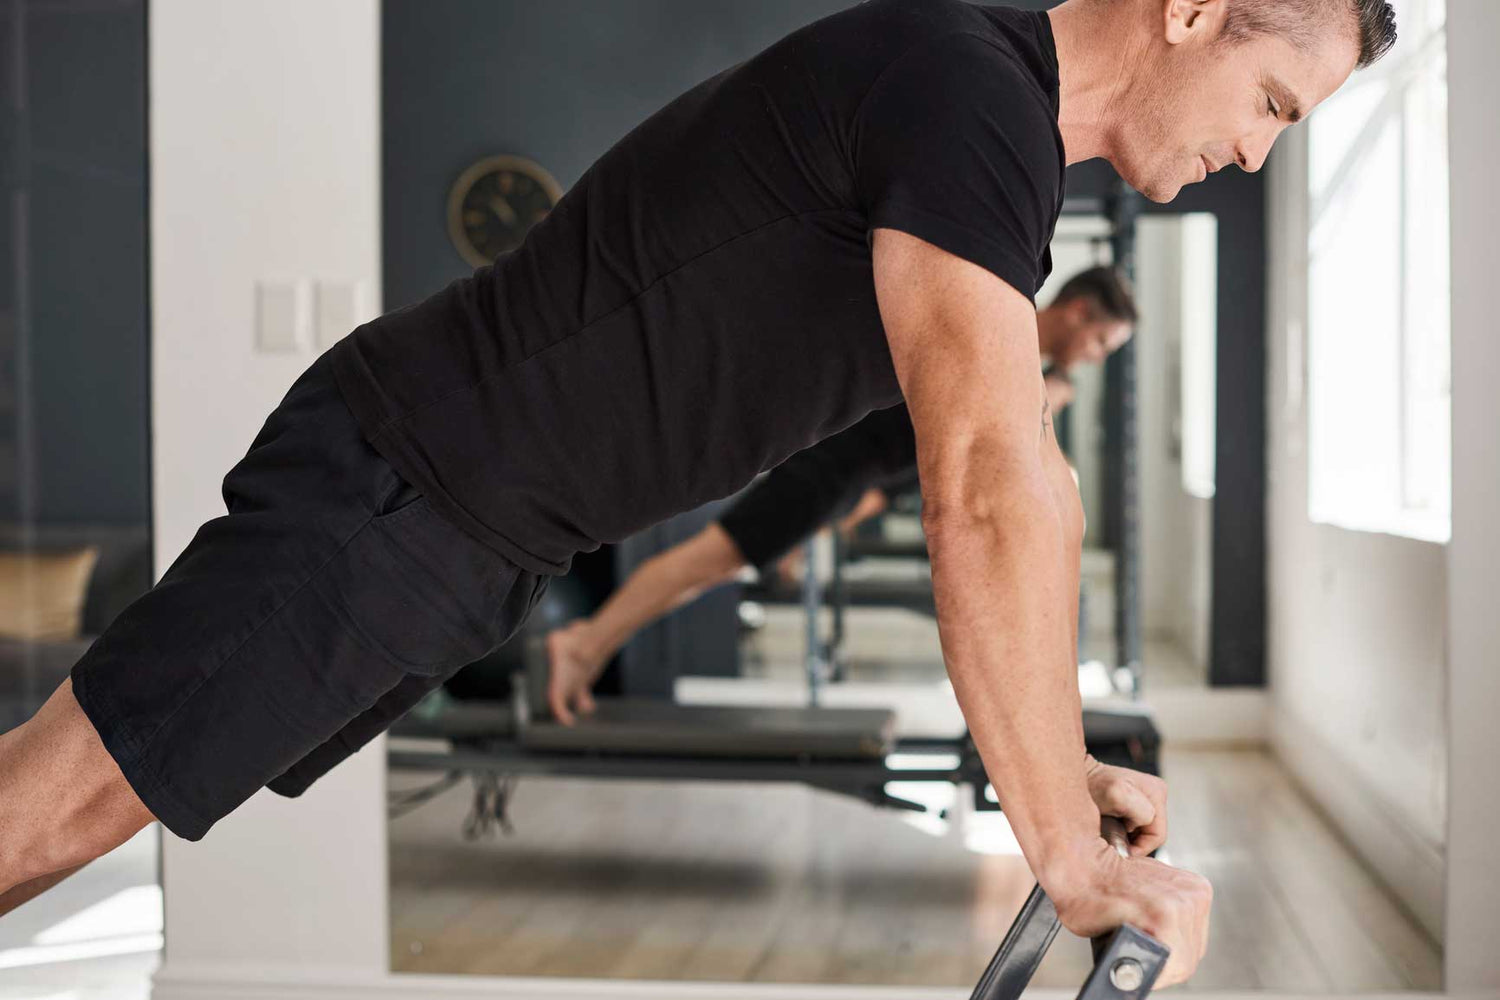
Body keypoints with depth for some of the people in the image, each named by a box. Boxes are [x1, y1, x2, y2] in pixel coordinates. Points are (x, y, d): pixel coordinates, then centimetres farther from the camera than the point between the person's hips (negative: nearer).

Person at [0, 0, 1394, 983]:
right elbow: (987, 501, -29)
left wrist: (1071, 771, 18)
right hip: (387, 483, -9)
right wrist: (1073, 860, -23)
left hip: (474, 548, 9)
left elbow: (1023, 487, 19)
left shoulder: (1001, 134, 12)